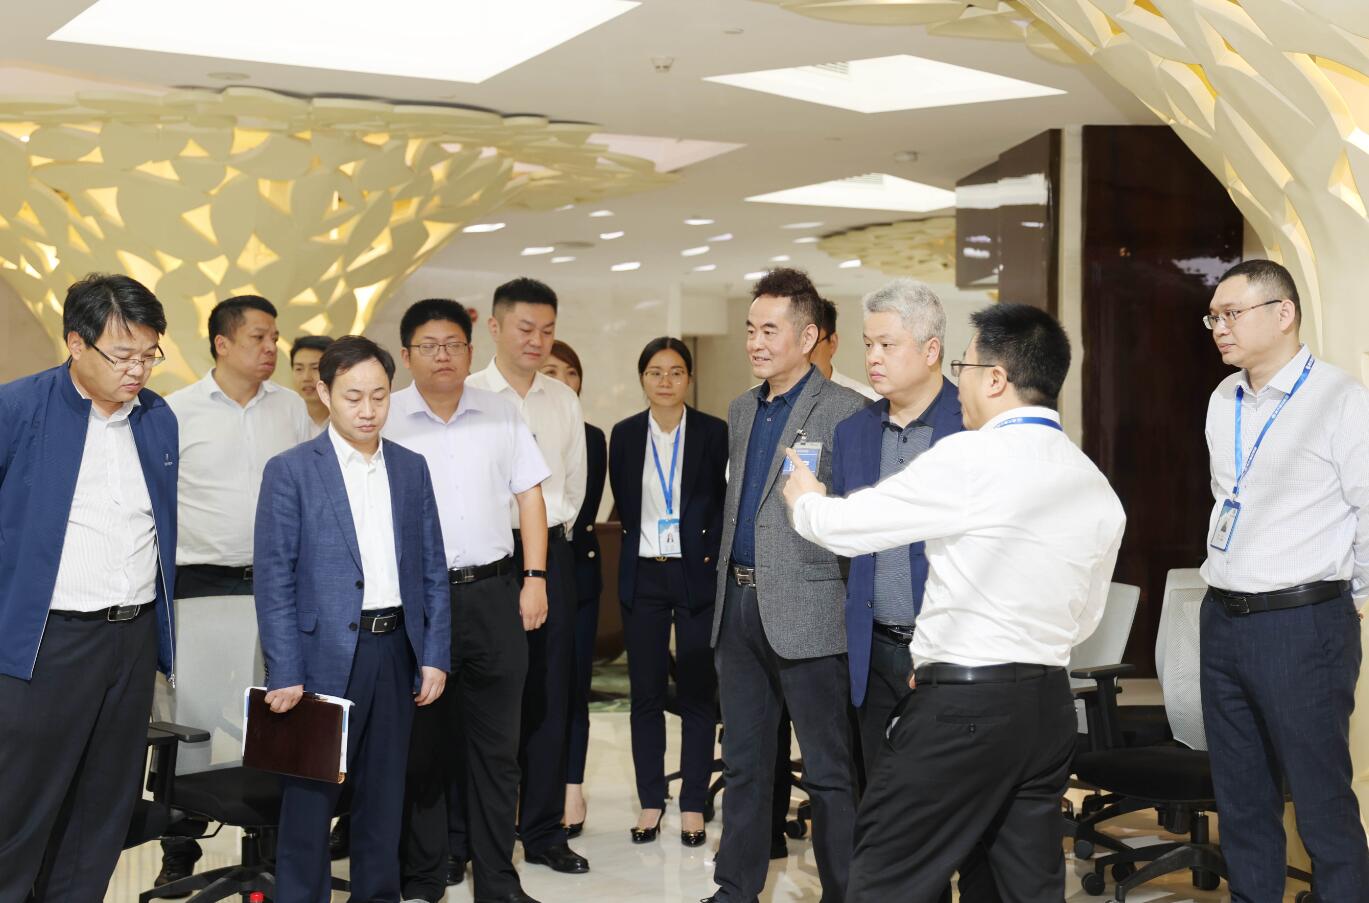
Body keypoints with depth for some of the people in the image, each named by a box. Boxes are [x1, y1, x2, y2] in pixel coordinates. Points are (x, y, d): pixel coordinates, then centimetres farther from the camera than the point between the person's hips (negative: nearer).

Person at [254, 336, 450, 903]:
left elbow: (433, 569, 10)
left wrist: (435, 655, 3)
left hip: (397, 652, 4)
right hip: (325, 656, -4)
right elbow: (274, 580, -7)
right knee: (310, 796, 5)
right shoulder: (291, 471, -4)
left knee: (384, 795, 13)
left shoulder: (411, 468, 8)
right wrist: (285, 675, -12)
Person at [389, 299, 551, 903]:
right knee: (423, 741, 7)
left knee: (496, 741, 6)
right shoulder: (387, 421, 0)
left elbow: (530, 496, 10)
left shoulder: (501, 416, 8)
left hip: (492, 592, 2)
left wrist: (535, 579, 3)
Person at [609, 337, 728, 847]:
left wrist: (710, 557, -8)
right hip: (643, 575, 2)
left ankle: (693, 805, 11)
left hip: (696, 574, -2)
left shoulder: (714, 433, -1)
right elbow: (623, 505, 11)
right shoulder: (624, 435, 6)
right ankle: (650, 802, 15)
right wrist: (642, 543, 2)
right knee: (645, 694, 6)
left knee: (698, 693, 3)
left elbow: (726, 504, 0)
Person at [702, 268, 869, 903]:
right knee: (742, 764, 15)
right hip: (739, 606, 7)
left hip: (806, 612, -7)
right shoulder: (740, 411, 14)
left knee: (828, 771, 3)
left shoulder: (844, 411, -9)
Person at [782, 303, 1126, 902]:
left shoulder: (968, 459, -12)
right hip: (1049, 706, 7)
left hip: (960, 706, -7)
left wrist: (804, 500, 17)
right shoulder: (1098, 488, 10)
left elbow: (846, 527, -5)